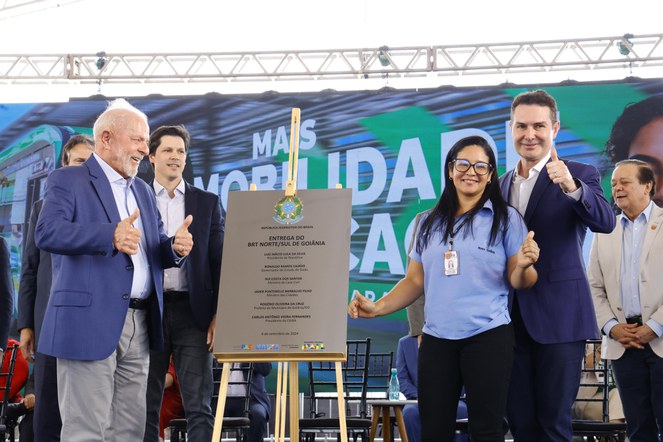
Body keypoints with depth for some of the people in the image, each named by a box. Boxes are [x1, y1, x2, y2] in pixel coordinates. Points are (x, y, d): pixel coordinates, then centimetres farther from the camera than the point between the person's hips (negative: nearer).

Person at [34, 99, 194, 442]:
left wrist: (175, 248, -6)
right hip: (90, 323, -7)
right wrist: (111, 235, -30)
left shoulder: (143, 190, 21)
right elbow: (47, 232, -17)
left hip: (139, 326, 7)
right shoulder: (68, 180, -1)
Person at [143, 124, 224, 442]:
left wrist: (219, 315, -3)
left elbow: (219, 262, 6)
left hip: (192, 310, 0)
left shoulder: (207, 202, 9)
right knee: (146, 405, 7)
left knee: (199, 406, -3)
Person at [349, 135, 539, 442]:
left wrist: (524, 265, -23)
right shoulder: (431, 222, 12)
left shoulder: (506, 219, 1)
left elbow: (519, 282, 0)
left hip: (488, 336, -3)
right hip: (436, 338, 4)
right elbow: (415, 280, 14)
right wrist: (377, 308, 1)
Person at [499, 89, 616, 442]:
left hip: (558, 317, -5)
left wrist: (571, 186, -36)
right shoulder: (503, 184, 13)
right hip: (512, 318, 5)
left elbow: (605, 222, -20)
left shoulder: (578, 175, -2)